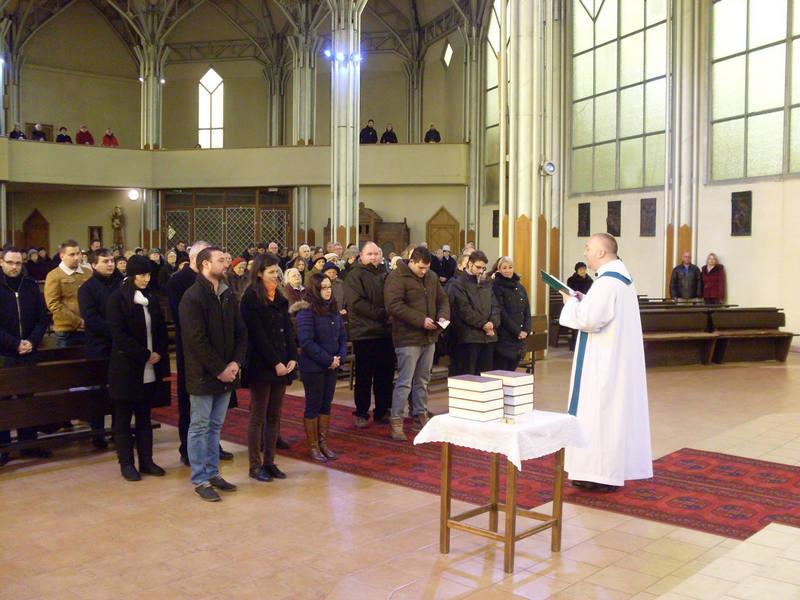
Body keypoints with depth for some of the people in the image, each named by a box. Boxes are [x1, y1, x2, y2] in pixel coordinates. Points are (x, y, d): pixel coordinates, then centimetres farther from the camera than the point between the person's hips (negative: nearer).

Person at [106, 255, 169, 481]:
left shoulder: (151, 298, 9)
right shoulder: (117, 298, -7)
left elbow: (161, 329, 12)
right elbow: (119, 335, -13)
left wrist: (159, 353, -2)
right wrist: (145, 354, -15)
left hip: (149, 369, 5)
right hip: (126, 367, -5)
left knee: (144, 416, 11)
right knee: (123, 418, 4)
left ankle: (146, 460, 18)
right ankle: (126, 463, 12)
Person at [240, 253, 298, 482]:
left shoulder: (279, 298, 14)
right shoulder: (251, 298, -8)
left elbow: (288, 330, 11)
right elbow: (257, 334, -14)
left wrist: (292, 358, -2)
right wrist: (275, 363, -17)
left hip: (281, 365, 7)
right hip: (261, 366, -7)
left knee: (274, 416, 10)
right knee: (258, 416, 1)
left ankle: (269, 462, 17)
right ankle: (255, 465, 8)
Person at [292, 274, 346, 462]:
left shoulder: (334, 310, 10)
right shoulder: (306, 311, -13)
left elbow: (343, 337, 13)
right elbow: (306, 342, -19)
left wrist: (340, 357, -4)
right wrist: (328, 360, -17)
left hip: (331, 366, 7)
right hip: (312, 367, -7)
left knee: (326, 404, 12)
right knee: (313, 406, 3)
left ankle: (323, 443, 22)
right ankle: (313, 447, 13)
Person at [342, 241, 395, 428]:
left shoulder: (385, 274, 17)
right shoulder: (355, 276, -4)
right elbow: (356, 303, -15)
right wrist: (382, 315, -17)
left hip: (385, 333, 6)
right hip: (365, 334, -6)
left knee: (385, 374, 9)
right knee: (364, 377, 2)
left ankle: (382, 411, 20)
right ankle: (361, 413, 13)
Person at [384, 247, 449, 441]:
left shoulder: (432, 277, 13)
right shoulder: (396, 278, -11)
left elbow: (442, 299, 20)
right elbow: (395, 306, -20)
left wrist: (443, 316, -2)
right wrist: (421, 320, -23)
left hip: (429, 337, 7)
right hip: (408, 338, -7)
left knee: (423, 380, 17)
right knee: (405, 382, -6)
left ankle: (420, 414, 30)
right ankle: (396, 422, 0)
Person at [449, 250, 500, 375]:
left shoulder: (486, 284, 19)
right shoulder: (459, 285, -2)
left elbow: (495, 306, 12)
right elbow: (465, 310, -12)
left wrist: (493, 322, -7)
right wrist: (482, 324, -14)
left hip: (489, 336, 6)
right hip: (470, 336, -6)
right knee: (468, 374, -4)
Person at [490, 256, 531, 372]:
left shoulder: (520, 287, 15)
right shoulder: (496, 287, -4)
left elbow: (527, 311, 13)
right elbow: (501, 313, -11)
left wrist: (526, 330, -2)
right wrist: (517, 331, -12)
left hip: (520, 339, 6)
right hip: (503, 338, -6)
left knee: (512, 370, 8)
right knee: (500, 372, -5)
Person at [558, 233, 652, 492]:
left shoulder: (607, 282, -20)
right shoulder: (622, 277, 13)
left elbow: (588, 320, -24)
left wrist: (571, 303, -8)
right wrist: (584, 301, 10)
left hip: (604, 362, -10)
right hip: (619, 359, 10)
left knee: (599, 410, -4)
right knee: (615, 409, 13)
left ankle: (602, 474, 1)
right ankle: (611, 469, 20)